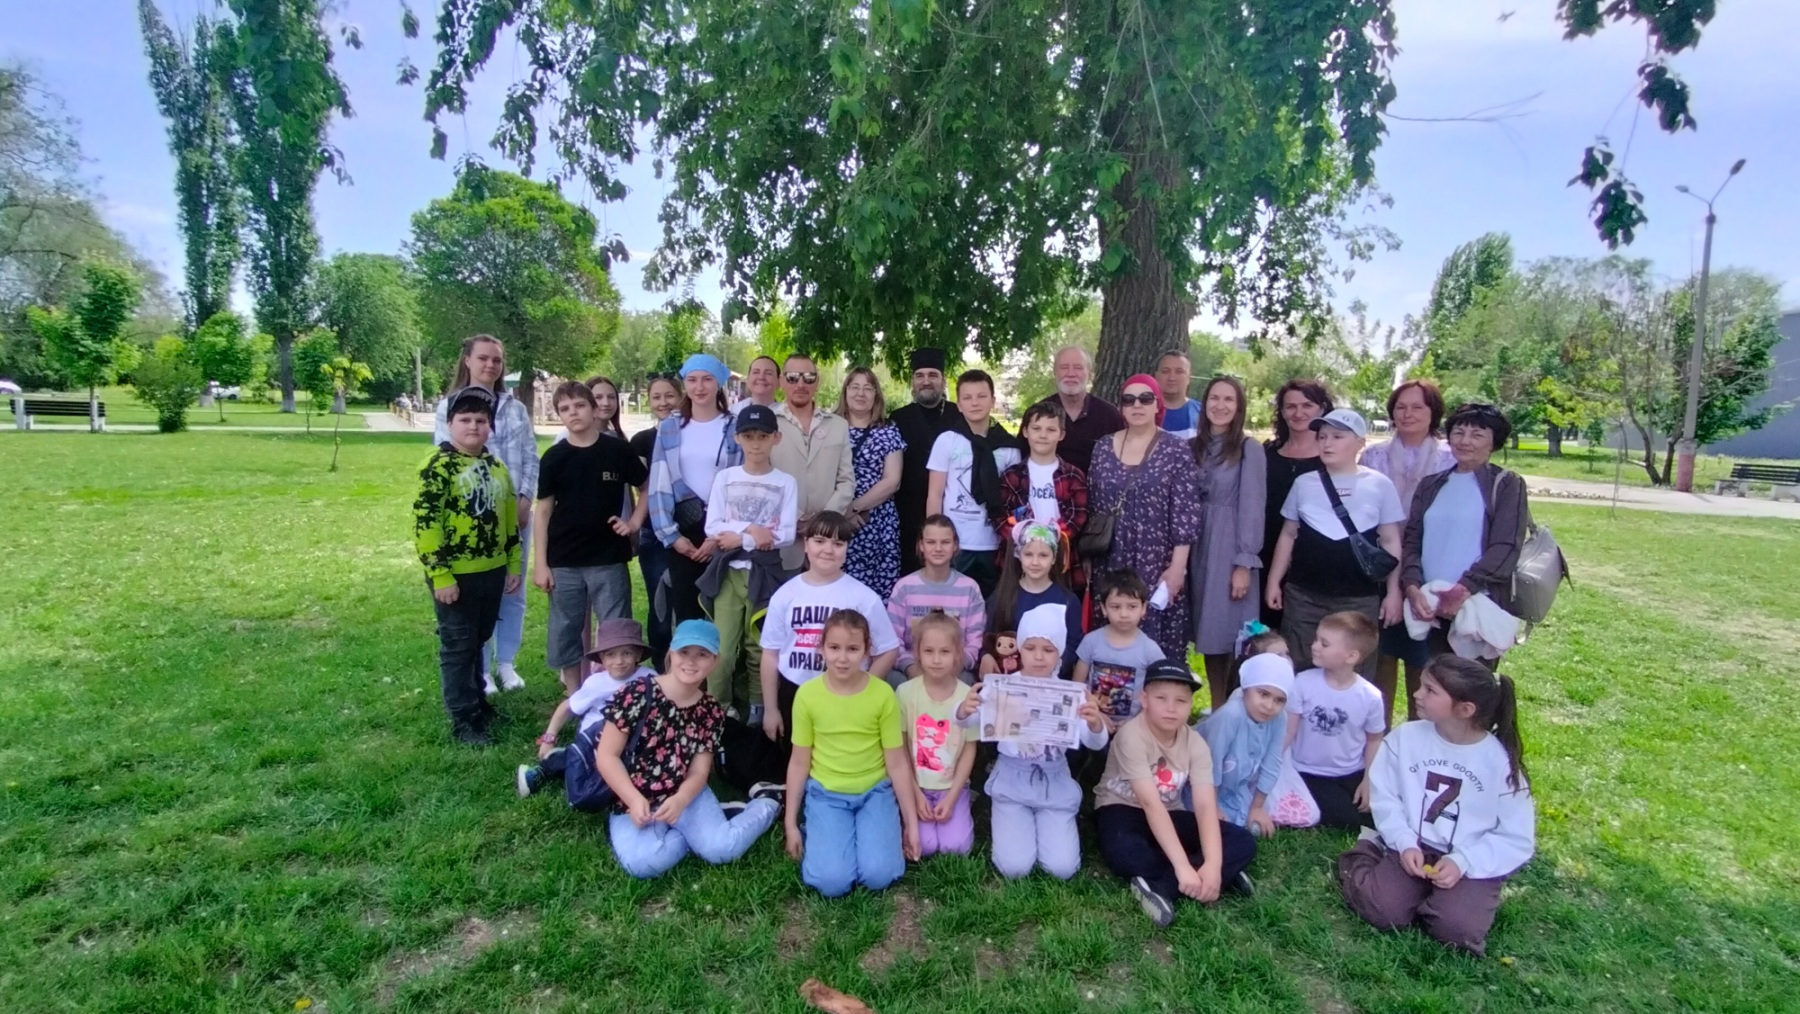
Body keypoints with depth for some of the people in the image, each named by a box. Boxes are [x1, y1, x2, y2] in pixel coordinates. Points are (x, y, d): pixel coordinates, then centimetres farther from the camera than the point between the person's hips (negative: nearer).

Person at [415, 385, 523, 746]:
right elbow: (425, 524, -16)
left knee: (478, 642, 19)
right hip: (456, 576, -6)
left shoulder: (496, 466, 10)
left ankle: (477, 702, 33)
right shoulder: (439, 466, -12)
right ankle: (464, 721, 13)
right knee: (458, 647, 4)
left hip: (492, 572, 7)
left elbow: (510, 518, 17)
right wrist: (440, 576, -19)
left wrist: (514, 564, 14)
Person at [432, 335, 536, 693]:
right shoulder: (450, 406, 0)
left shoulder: (516, 408, 9)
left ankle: (506, 663, 21)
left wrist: (525, 499, -6)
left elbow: (531, 458, 6)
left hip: (515, 510, 3)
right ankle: (481, 669, 14)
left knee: (513, 590, 8)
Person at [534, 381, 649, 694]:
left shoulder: (618, 450, -3)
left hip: (609, 558, -1)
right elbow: (543, 510, 1)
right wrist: (540, 562, -3)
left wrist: (635, 521, -1)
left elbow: (647, 487, 12)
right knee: (565, 632, 10)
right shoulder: (554, 457, -1)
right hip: (564, 561, 1)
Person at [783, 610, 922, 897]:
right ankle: (820, 836, 14)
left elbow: (897, 763, -4)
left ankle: (865, 833, 13)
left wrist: (911, 822, 0)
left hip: (875, 792, 0)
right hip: (825, 794, 0)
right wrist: (791, 823, 4)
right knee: (831, 881, -18)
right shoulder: (807, 695, -9)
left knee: (879, 875, -19)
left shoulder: (883, 694, -11)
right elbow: (799, 763, 0)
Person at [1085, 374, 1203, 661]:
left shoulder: (1176, 451, -4)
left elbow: (1186, 514, -7)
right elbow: (1091, 507, 10)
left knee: (1158, 643, -1)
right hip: (1110, 564, 3)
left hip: (1157, 565, -3)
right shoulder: (1103, 448, 7)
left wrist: (1177, 566, -12)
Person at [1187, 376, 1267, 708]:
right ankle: (1216, 710, 20)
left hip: (1231, 551, -4)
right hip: (1198, 549, 5)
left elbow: (1251, 508, -9)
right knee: (1209, 633, 9)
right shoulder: (1193, 448, 10)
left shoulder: (1249, 449, -4)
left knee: (1231, 632, -1)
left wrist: (1244, 564, -13)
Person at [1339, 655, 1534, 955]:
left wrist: (1463, 861, -18)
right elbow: (1384, 797, 2)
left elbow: (1517, 839, -5)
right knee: (1383, 911, -20)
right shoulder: (1404, 737, -6)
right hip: (1413, 849, 1)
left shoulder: (1501, 761, -10)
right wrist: (1404, 842, -14)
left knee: (1457, 927, -25)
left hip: (1473, 863, -1)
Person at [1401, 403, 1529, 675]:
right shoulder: (1431, 485, 14)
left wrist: (1464, 588, -19)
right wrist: (1412, 587, -9)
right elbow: (1411, 540, 8)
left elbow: (1505, 547, -7)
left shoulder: (1507, 485, 3)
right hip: (1429, 607, 4)